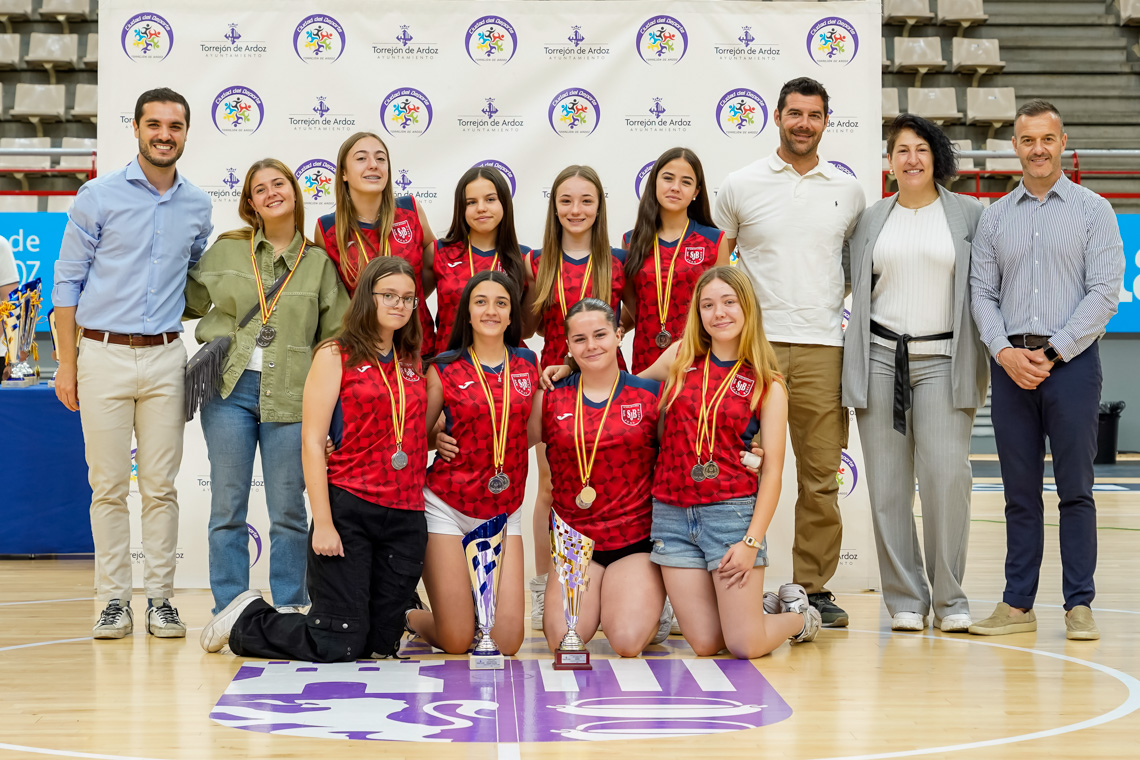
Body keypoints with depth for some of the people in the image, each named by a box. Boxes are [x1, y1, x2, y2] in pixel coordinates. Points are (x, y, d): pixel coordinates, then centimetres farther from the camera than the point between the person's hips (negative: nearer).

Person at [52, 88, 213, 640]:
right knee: (109, 486, 0)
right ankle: (113, 601, 7)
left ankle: (160, 599, 9)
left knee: (160, 486, 3)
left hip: (165, 357, 2)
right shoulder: (99, 196, 0)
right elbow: (67, 281, 2)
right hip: (104, 354, -2)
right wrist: (67, 362, -3)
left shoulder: (198, 206, 9)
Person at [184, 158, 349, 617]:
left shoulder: (320, 262, 7)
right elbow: (189, 301, 19)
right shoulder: (226, 251, 9)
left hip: (290, 397, -1)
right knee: (227, 506, 4)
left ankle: (291, 609, 15)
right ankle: (229, 610, 12)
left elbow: (335, 336, 7)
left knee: (288, 509, 4)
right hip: (229, 389, 1)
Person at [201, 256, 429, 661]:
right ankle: (248, 620, 19)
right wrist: (322, 521, -13)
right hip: (349, 509, -5)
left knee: (381, 641, 4)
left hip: (406, 517, 5)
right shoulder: (335, 356, -1)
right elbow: (312, 442, -7)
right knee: (336, 645, -6)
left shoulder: (412, 362, 14)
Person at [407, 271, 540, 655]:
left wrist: (550, 386, 4)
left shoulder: (527, 364, 7)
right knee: (456, 641, -3)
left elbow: (530, 434, 12)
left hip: (504, 512, 3)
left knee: (507, 641, -5)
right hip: (447, 506, -3)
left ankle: (474, 599, 28)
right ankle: (408, 616, 29)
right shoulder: (444, 369, -2)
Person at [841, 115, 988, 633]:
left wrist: (993, 357, 0)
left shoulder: (969, 215, 7)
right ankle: (905, 600, 9)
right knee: (888, 485, 0)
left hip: (942, 361, -2)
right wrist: (855, 365, 11)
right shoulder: (871, 220, 13)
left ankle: (950, 599, 1)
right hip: (881, 357, 2)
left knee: (947, 476, -12)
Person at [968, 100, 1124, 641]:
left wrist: (1051, 352, -11)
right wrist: (1005, 351, -7)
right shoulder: (995, 217, 13)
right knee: (1020, 491, 6)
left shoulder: (1093, 210, 4)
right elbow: (982, 292, 9)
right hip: (1011, 366, 3)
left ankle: (1079, 605, 5)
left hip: (1070, 361, -3)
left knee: (1075, 489, -1)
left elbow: (1104, 292, -4)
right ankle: (1018, 604, 11)